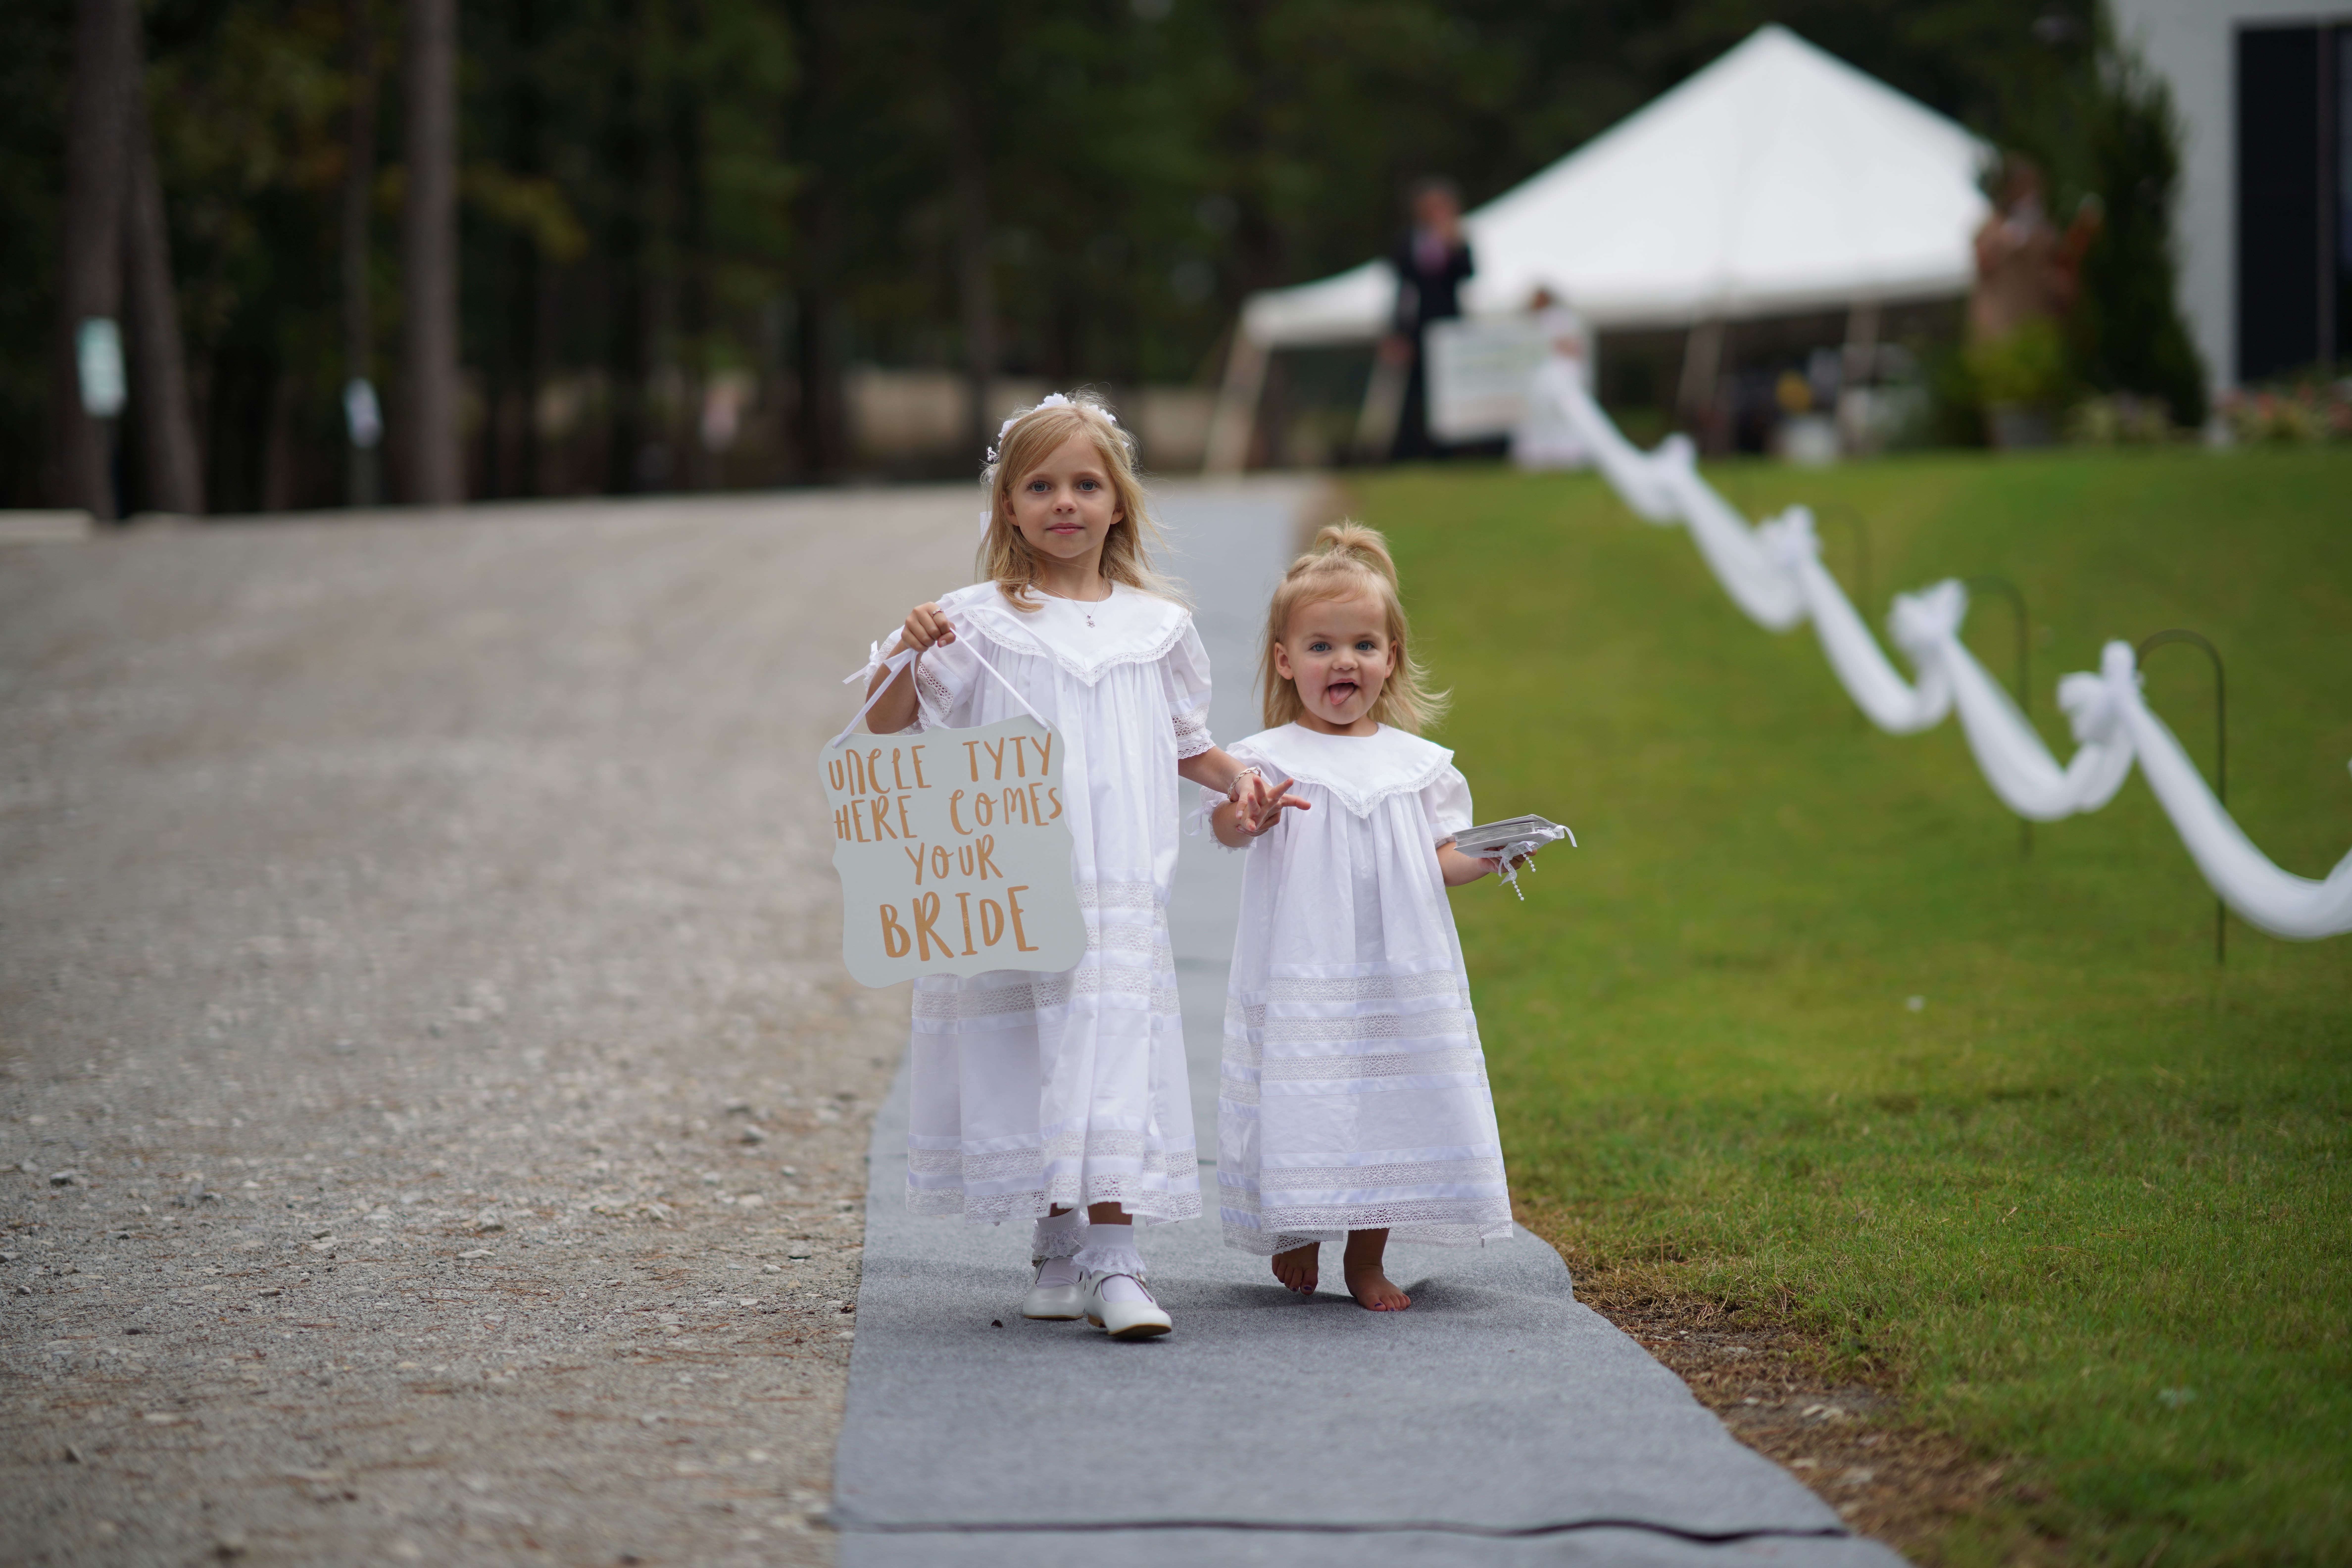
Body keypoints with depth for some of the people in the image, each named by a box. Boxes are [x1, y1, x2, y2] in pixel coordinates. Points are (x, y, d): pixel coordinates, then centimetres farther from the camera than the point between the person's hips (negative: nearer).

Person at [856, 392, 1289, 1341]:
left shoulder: (1157, 625, 10)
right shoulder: (980, 622, 1)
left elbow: (1183, 742, 23)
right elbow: (890, 728, 2)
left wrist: (1237, 778, 5)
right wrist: (903, 657, -16)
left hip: (1118, 895, 1)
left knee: (1113, 1067, -9)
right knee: (1032, 1070, 3)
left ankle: (1111, 1262, -11)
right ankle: (1058, 1253, 17)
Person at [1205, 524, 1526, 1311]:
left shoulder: (1416, 763, 11)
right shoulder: (1269, 758, -1)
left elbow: (1437, 863, 11)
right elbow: (1225, 825, -17)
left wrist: (1486, 862, -9)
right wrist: (1244, 819, -39)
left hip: (1398, 973, 3)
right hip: (1300, 972, -3)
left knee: (1390, 1105, 3)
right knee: (1300, 1103, -3)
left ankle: (1368, 1260, 17)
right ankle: (1296, 1236, 22)